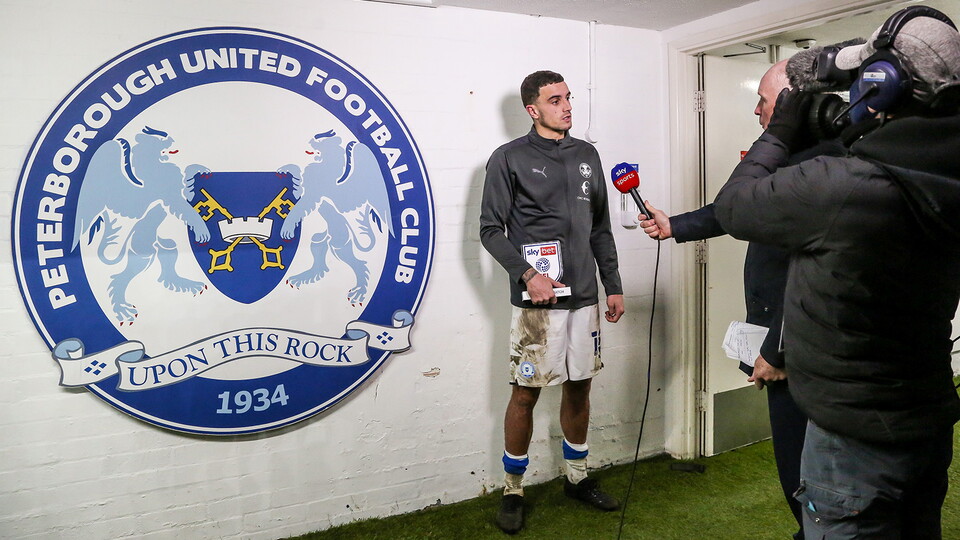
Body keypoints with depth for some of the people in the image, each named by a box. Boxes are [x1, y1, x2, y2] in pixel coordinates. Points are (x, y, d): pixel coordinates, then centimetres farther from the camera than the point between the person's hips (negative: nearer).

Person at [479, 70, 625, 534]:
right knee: (526, 392, 1)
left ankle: (577, 478, 32)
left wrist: (613, 286, 12)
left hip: (584, 297, 5)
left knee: (579, 387, 14)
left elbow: (601, 229, 16)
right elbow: (490, 229, -6)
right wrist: (528, 276, -17)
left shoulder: (587, 156, 12)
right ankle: (512, 491, 18)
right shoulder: (509, 159, -3)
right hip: (536, 301, -5)